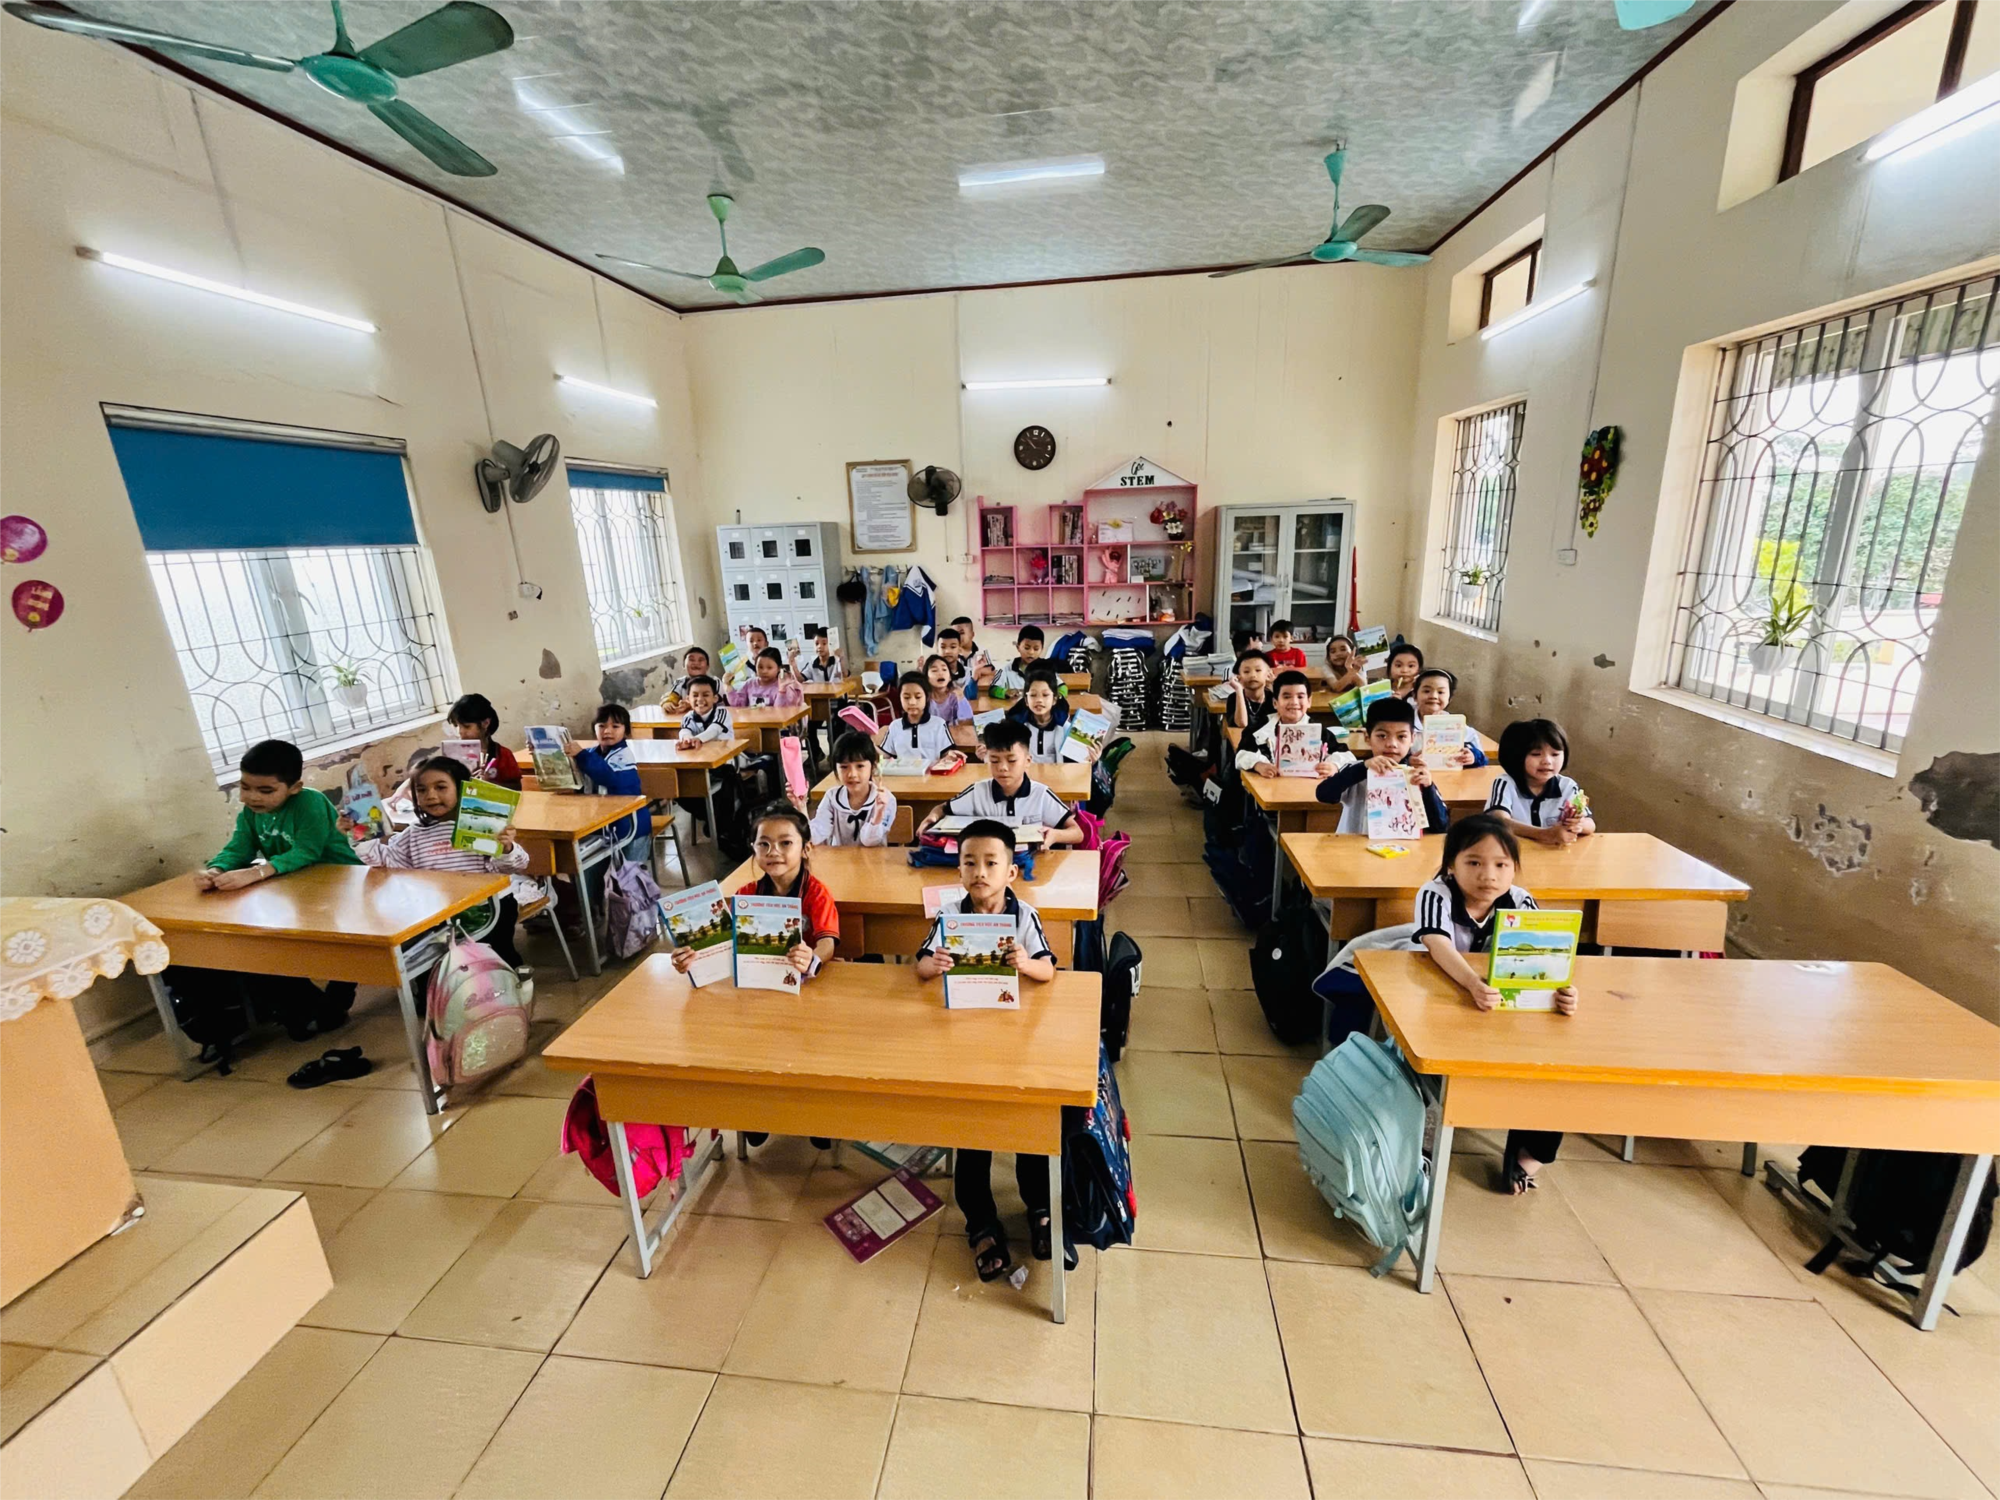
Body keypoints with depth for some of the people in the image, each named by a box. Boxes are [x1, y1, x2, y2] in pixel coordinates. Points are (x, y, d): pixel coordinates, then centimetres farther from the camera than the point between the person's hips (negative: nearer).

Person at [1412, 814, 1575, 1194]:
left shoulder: (1520, 903, -10)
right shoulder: (1435, 894, -21)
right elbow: (1439, 948, -37)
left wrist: (1561, 990, -44)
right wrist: (1473, 984, -57)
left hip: (1509, 1010, 4)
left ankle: (1529, 1149, 6)